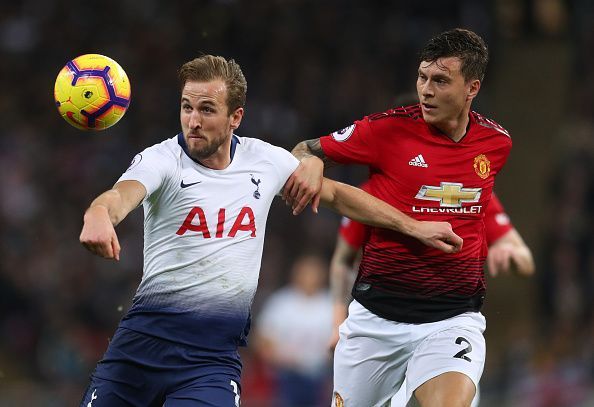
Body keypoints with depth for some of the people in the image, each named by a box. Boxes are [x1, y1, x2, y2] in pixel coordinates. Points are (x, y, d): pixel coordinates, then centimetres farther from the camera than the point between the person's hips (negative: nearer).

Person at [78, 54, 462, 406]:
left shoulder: (266, 161, 5)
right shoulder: (162, 160, -7)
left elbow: (335, 194, 22)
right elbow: (121, 195, -29)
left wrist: (414, 226, 25)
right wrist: (100, 215, -54)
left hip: (214, 356, 1)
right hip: (144, 340, -1)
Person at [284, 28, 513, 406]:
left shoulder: (497, 142, 2)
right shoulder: (389, 128, -7)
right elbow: (307, 149, 3)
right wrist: (310, 162, -18)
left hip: (453, 317, 0)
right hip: (376, 314, 0)